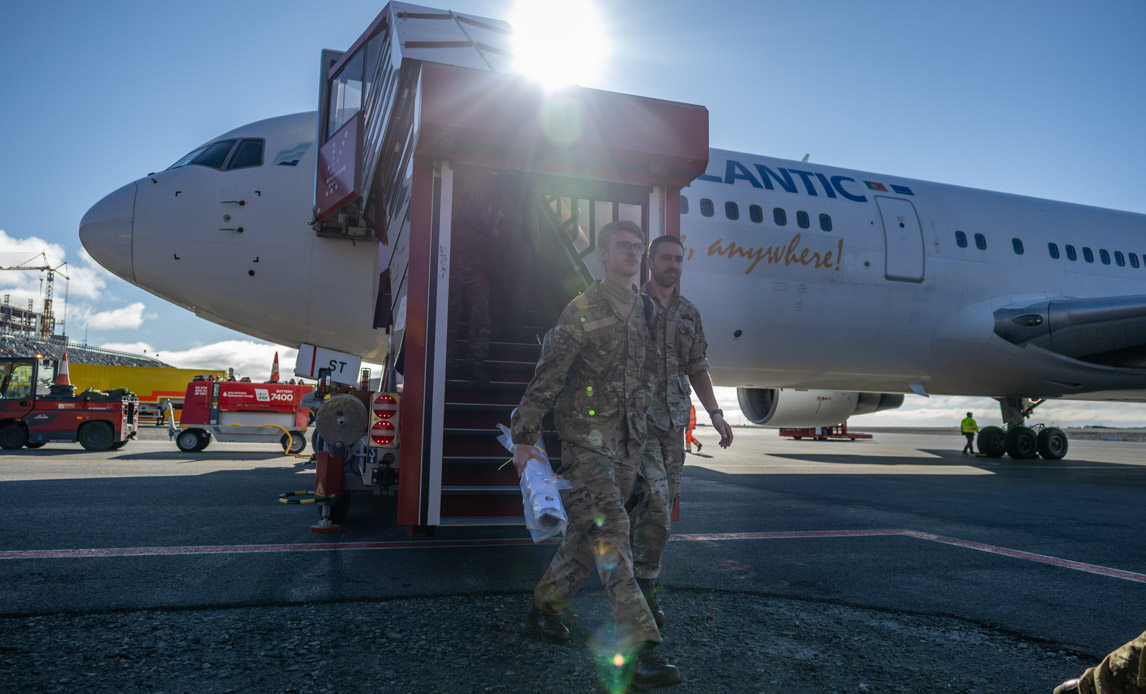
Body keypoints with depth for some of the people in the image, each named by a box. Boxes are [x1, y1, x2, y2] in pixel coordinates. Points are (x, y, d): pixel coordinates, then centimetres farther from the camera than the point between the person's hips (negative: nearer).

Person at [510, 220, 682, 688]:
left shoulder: (646, 310, 10)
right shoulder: (581, 311, -9)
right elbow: (546, 377, -8)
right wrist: (524, 439, -8)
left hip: (628, 442, 6)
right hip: (585, 440, -6)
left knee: (589, 533, 13)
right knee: (610, 533, -12)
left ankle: (545, 605, 33)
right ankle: (637, 649, -11)